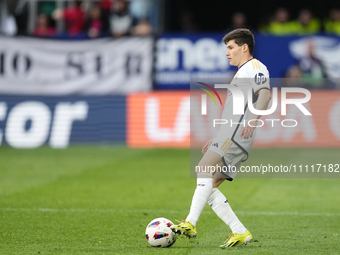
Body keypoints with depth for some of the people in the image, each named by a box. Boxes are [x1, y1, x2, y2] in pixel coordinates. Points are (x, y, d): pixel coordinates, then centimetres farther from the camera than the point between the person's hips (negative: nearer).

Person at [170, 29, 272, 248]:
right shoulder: (242, 72, 31)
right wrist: (216, 140, 33)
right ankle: (240, 232, 0)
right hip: (229, 136, 10)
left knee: (204, 169, -24)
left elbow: (265, 93, -21)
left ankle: (190, 224, -35)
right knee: (209, 187, 3)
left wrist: (253, 121, -36)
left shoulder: (255, 67, -1)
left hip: (237, 135, -10)